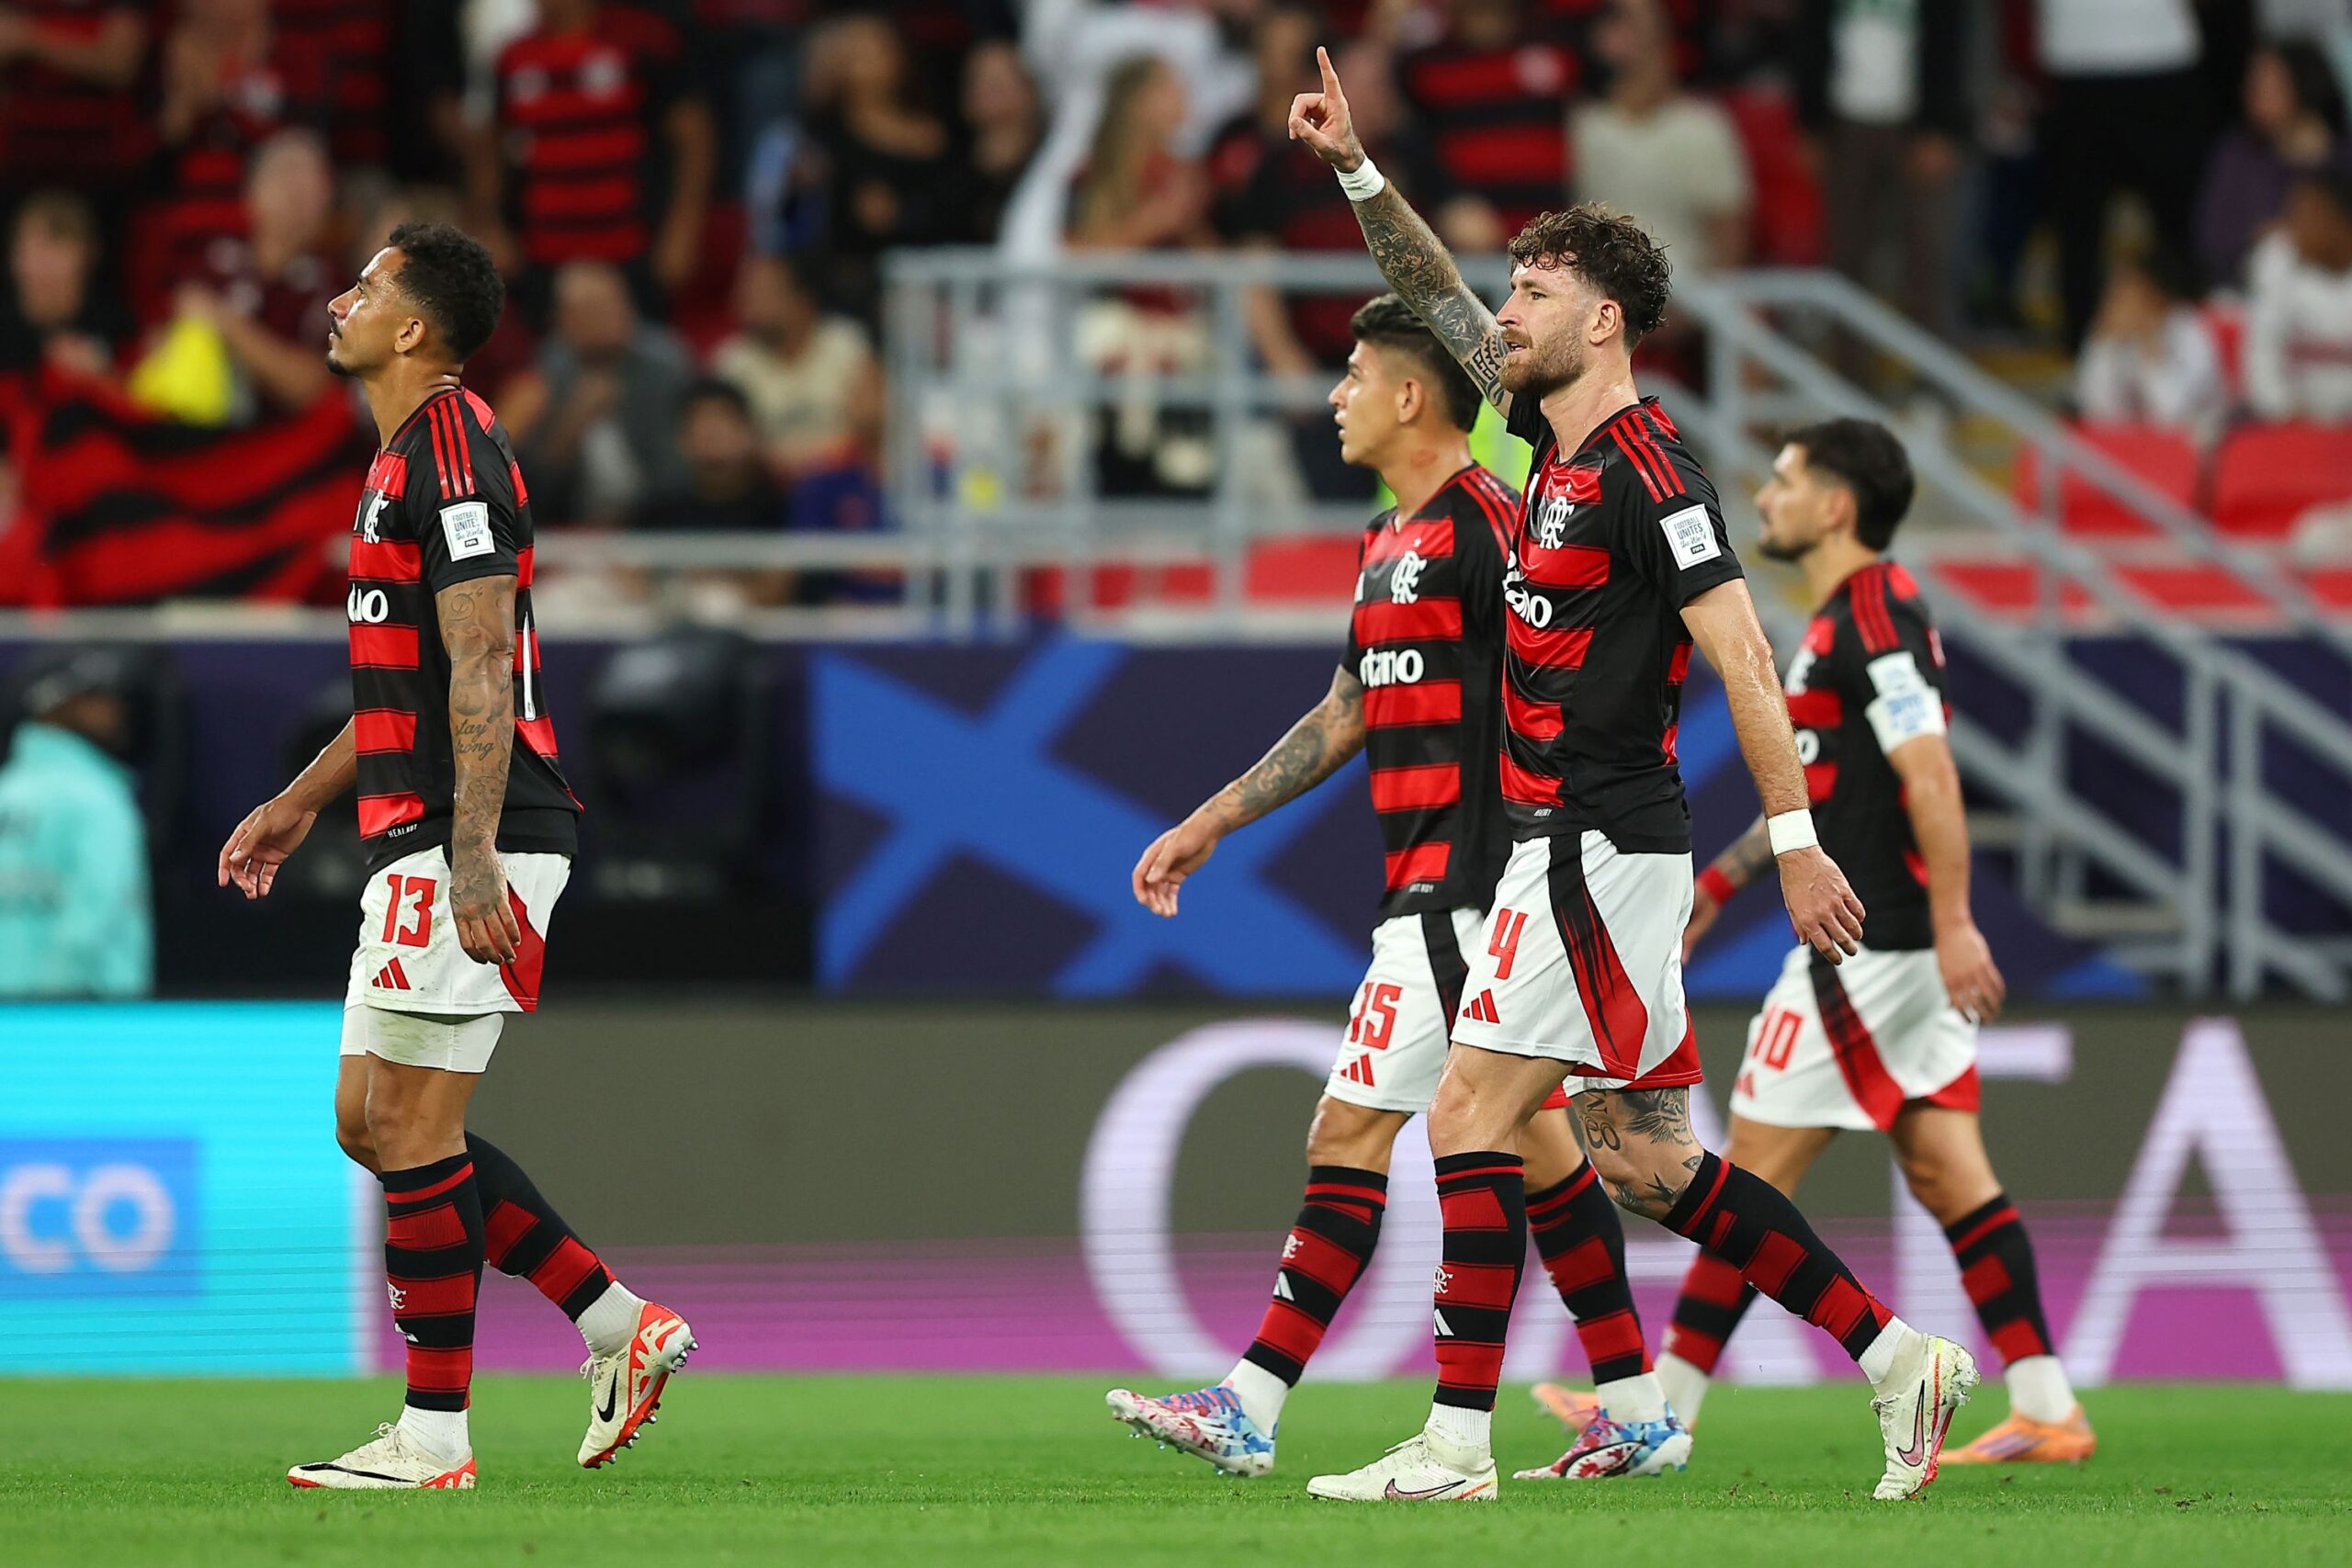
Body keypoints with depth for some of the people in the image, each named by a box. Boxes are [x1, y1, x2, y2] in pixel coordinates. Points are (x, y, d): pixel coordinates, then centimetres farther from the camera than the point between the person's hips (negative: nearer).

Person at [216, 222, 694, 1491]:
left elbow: (481, 665, -21)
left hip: (458, 841, -10)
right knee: (374, 1124, 12)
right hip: (421, 840, 10)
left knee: (411, 1124, -6)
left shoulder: (450, 446, -13)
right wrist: (298, 805, 32)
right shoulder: (408, 454, 19)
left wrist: (470, 853, -26)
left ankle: (433, 1437, -1)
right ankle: (617, 1325, 13)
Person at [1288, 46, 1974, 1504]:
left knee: (1470, 1123, -8)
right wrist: (1357, 168, 19)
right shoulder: (1564, 438, 12)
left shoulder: (1644, 466, -13)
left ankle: (1458, 1442, -7)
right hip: (1562, 848, 9)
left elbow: (1740, 651, -18)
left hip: (1604, 859, -9)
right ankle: (1898, 1357, 11)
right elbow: (1441, 301, 25)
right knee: (1644, 1163, 9)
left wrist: (1796, 840, -22)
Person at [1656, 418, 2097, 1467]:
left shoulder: (1874, 615, -14)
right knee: (1944, 1172, 6)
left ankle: (1660, 1411, 0)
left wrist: (1953, 925, -27)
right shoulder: (1843, 617, 18)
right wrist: (1724, 877, 29)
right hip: (1902, 945, 10)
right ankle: (2047, 1412, 2)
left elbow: (1929, 773, -22)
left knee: (1756, 1171, -4)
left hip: (1868, 945, -10)